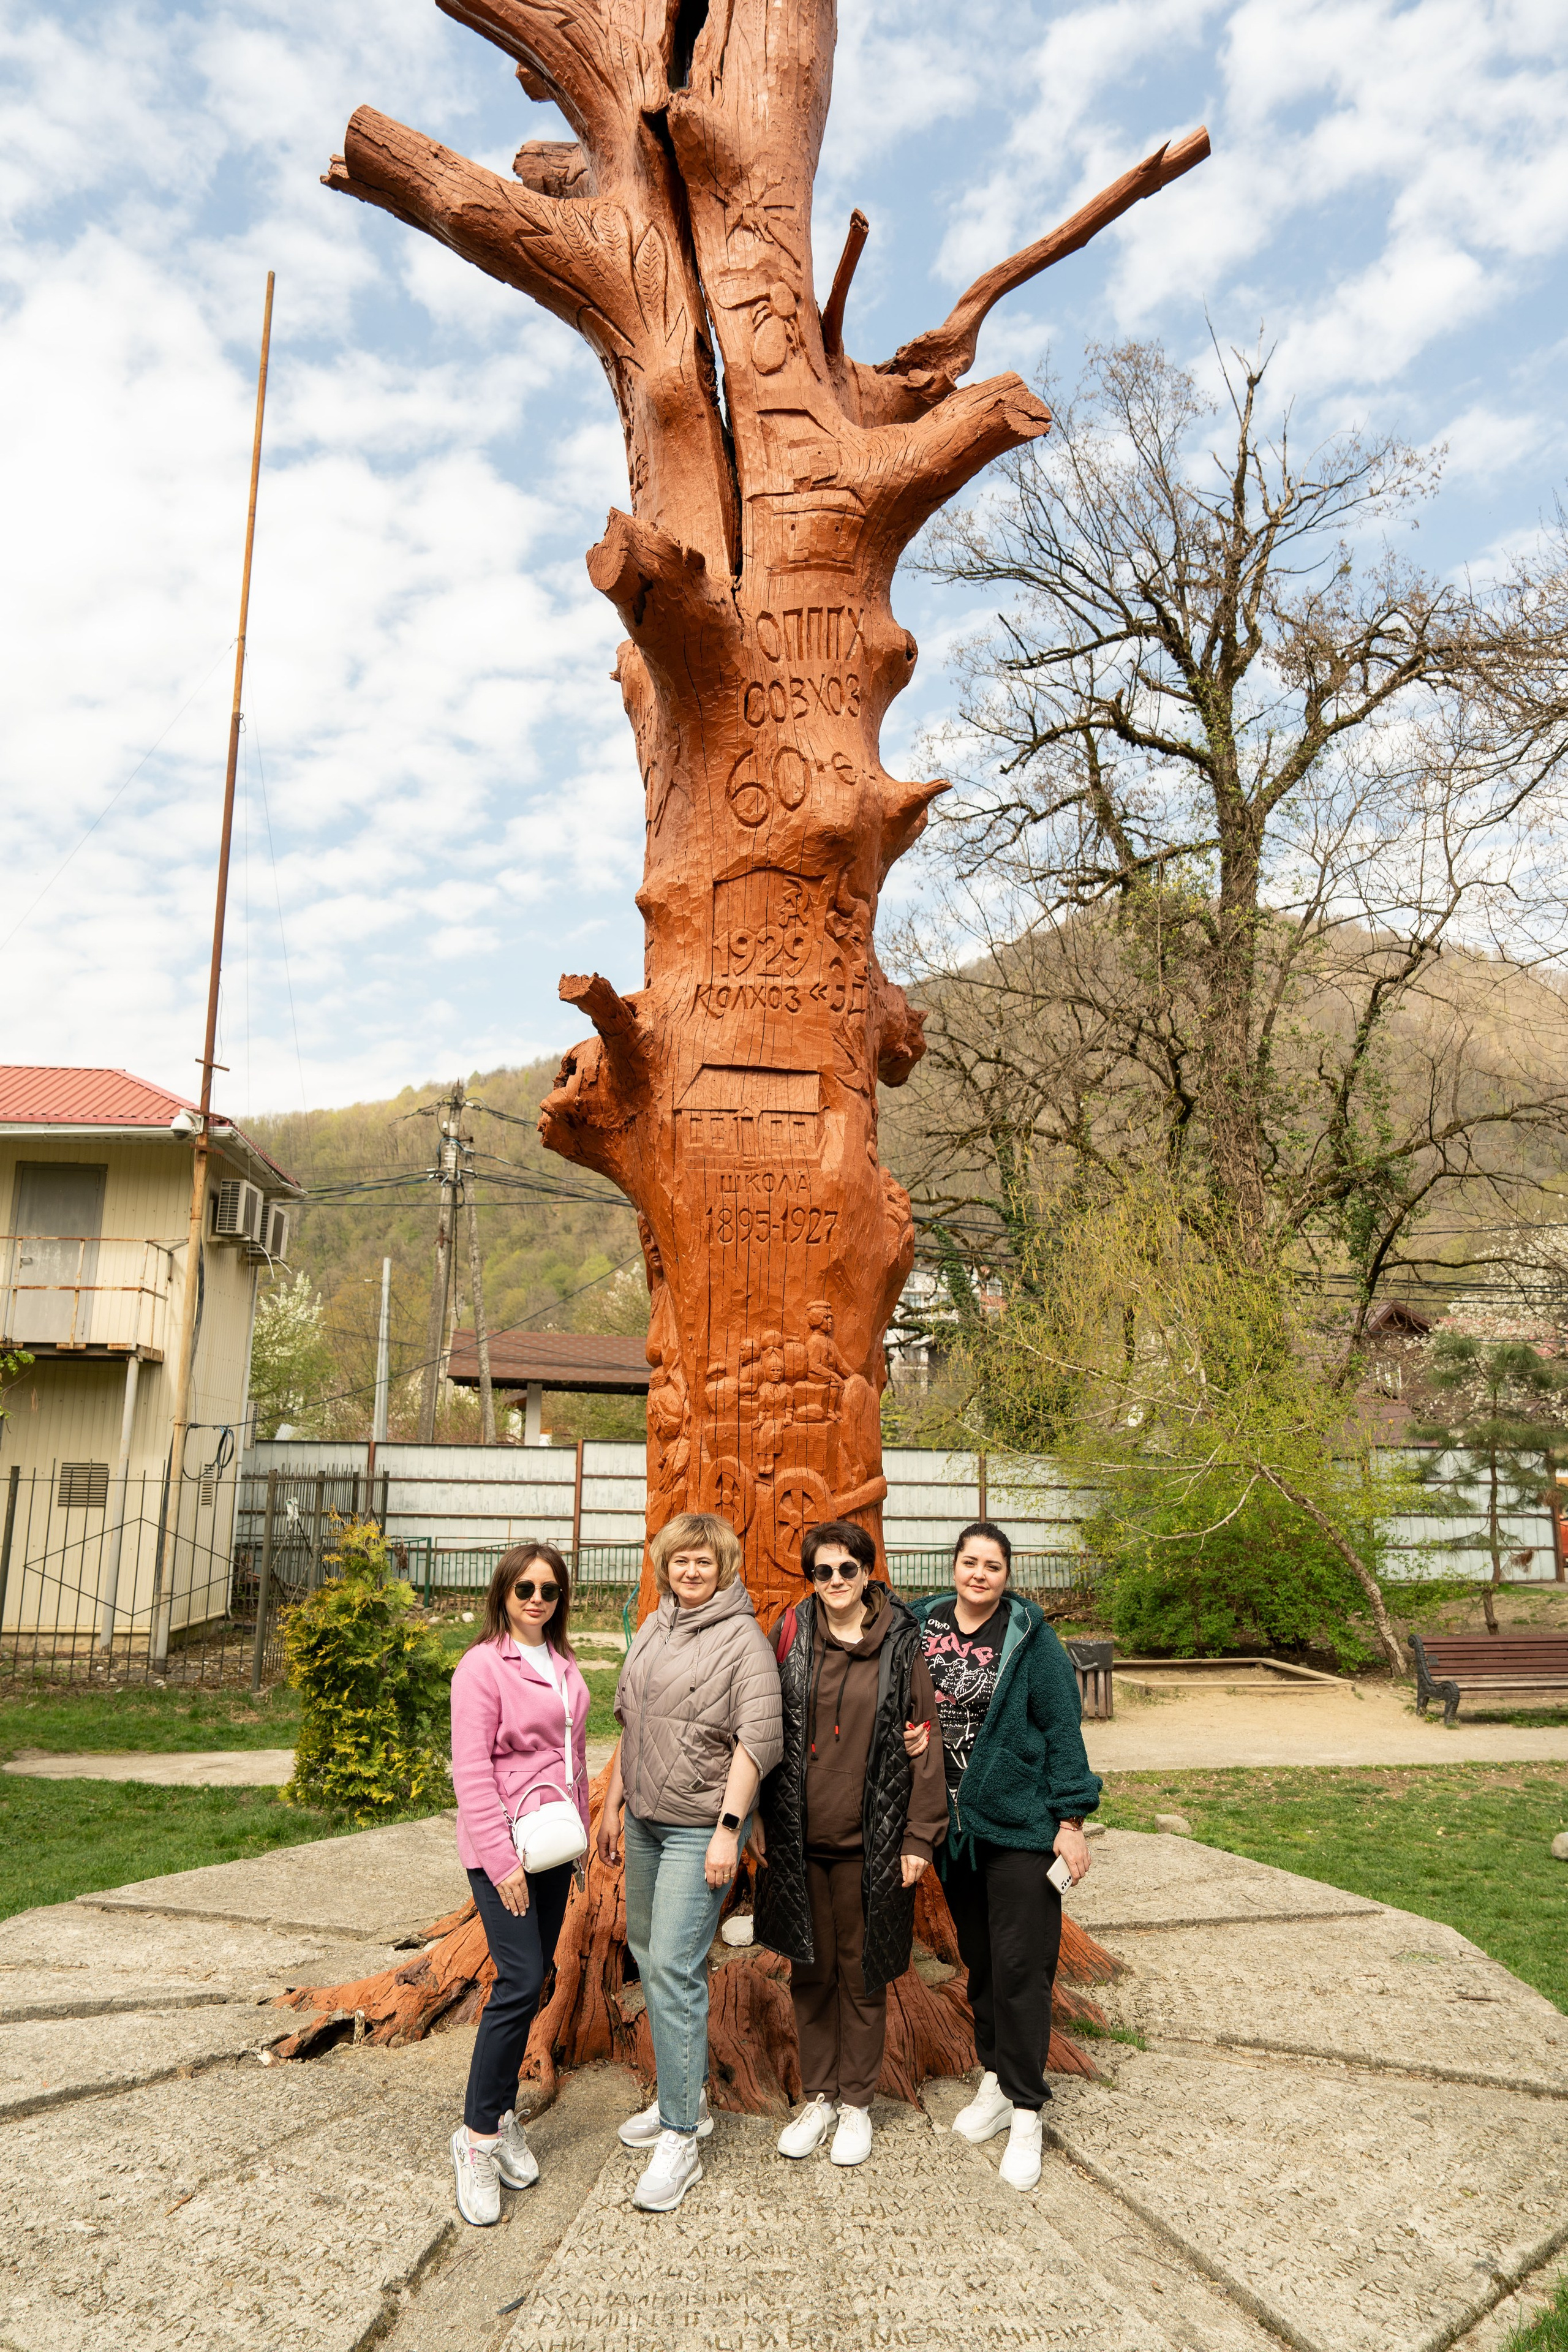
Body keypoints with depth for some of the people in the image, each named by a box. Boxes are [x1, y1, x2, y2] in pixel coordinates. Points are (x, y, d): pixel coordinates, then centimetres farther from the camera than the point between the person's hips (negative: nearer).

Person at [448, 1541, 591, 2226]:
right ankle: (478, 2136, 3)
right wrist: (500, 1859, -17)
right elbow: (471, 1770, -15)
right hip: (503, 1848, -7)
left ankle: (502, 2117, 25)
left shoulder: (563, 1664, 10)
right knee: (521, 1980, -10)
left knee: (532, 1979, 11)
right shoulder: (483, 1666, -12)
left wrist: (580, 1828, 14)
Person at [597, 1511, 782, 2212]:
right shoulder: (653, 1629, 9)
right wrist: (613, 1802, 17)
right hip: (646, 1818, 8)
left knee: (674, 1965, -10)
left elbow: (756, 1741, -16)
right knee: (646, 1950, 15)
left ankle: (680, 2139, 1)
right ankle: (684, 2097, 32)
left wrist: (728, 1829, -20)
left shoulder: (744, 1639, -12)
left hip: (701, 1825, -8)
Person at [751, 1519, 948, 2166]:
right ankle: (818, 2097, 31)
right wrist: (757, 1814, 2)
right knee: (810, 1970, 13)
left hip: (869, 1841, -2)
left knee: (861, 1973, 10)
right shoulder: (792, 1634, -1)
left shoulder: (901, 1645, -5)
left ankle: (857, 2102, 28)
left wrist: (919, 1836, -5)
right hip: (798, 1838, 2)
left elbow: (923, 1741, -2)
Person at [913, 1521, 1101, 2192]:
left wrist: (1070, 1819, -10)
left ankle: (1026, 2113, 10)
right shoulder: (924, 1627, 3)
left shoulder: (1029, 1635, -8)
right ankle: (996, 2083, 31)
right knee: (979, 1957, 14)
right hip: (951, 1825, 4)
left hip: (1017, 1822, -4)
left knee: (1018, 1962, -3)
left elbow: (1061, 1727, -7)